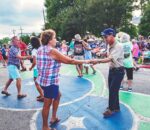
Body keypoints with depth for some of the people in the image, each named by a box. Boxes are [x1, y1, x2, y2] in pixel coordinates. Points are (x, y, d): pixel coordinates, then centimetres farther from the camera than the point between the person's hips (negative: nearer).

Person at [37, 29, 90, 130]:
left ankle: (54, 118, 35)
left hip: (43, 79, 9)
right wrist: (85, 61, -5)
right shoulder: (52, 51, -19)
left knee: (58, 95, 26)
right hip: (50, 82, -9)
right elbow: (70, 61, -15)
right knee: (47, 104, 5)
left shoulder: (40, 49, 7)